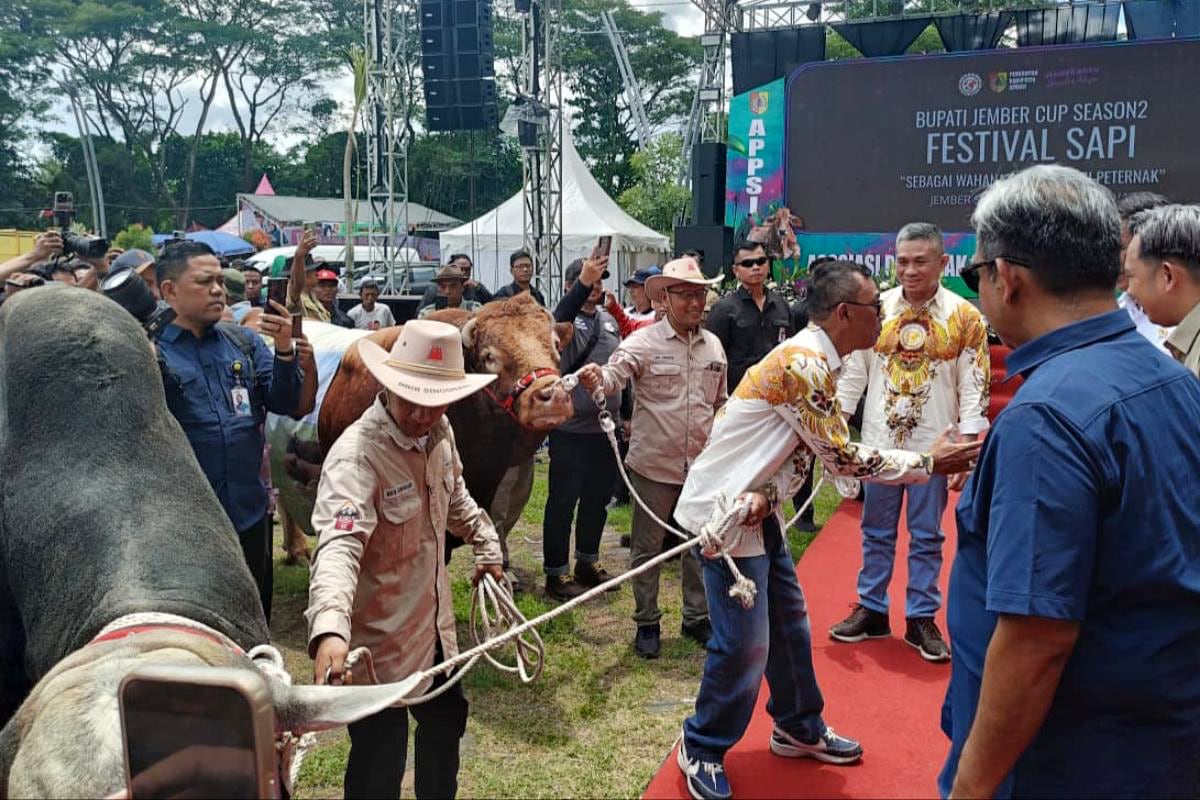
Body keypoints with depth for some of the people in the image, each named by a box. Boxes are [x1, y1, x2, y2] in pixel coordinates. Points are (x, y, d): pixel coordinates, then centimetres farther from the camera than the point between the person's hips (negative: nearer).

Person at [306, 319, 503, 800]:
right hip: (378, 638, -8)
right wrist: (329, 629, -57)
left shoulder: (440, 434, -3)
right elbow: (338, 546, -43)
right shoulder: (356, 455, -28)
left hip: (434, 621, 8)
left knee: (446, 720, 27)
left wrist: (486, 546, 24)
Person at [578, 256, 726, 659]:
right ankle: (647, 623, 25)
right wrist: (596, 378, -51)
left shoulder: (713, 346, 6)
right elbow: (614, 373, -28)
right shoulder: (643, 342, -11)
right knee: (647, 547, 8)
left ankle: (697, 617, 34)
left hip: (702, 465, 5)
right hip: (654, 464, -4)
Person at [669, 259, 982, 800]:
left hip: (755, 508, 10)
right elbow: (840, 457, -20)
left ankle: (799, 730, 36)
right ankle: (701, 751, 17)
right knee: (745, 642, -3)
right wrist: (928, 463, -12)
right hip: (724, 510, -10)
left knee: (788, 622, 18)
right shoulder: (803, 363, -23)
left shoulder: (817, 362, 8)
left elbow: (802, 451, 4)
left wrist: (766, 495, -15)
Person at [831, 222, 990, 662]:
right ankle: (871, 610, 25)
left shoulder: (964, 316, -4)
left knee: (926, 536, 9)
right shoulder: (876, 308, 2)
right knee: (876, 532, 12)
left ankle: (921, 618, 21)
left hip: (933, 445, -2)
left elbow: (974, 387, -5)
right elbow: (853, 370, 4)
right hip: (880, 441, 2)